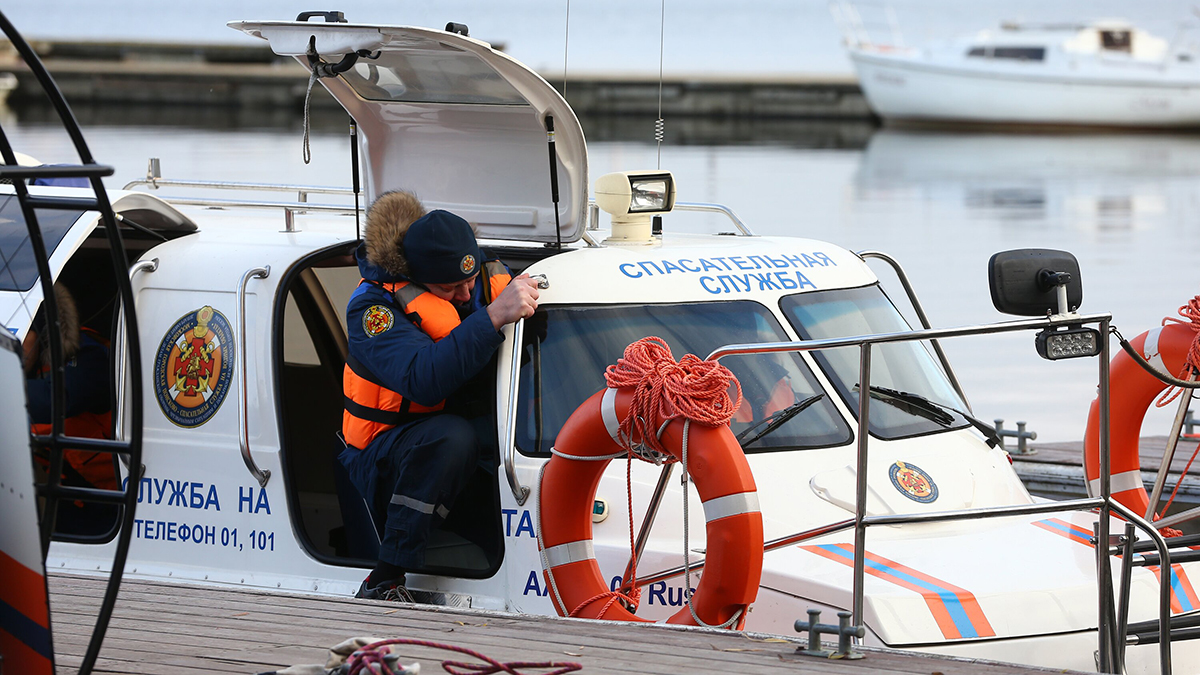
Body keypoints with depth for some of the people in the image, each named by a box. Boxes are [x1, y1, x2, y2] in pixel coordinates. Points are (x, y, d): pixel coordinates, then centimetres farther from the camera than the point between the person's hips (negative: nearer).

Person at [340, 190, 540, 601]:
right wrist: (492, 317, -41)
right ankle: (383, 583, -32)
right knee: (451, 436, -38)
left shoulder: (485, 280, -1)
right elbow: (423, 380, -35)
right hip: (383, 460, -5)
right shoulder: (373, 306, -18)